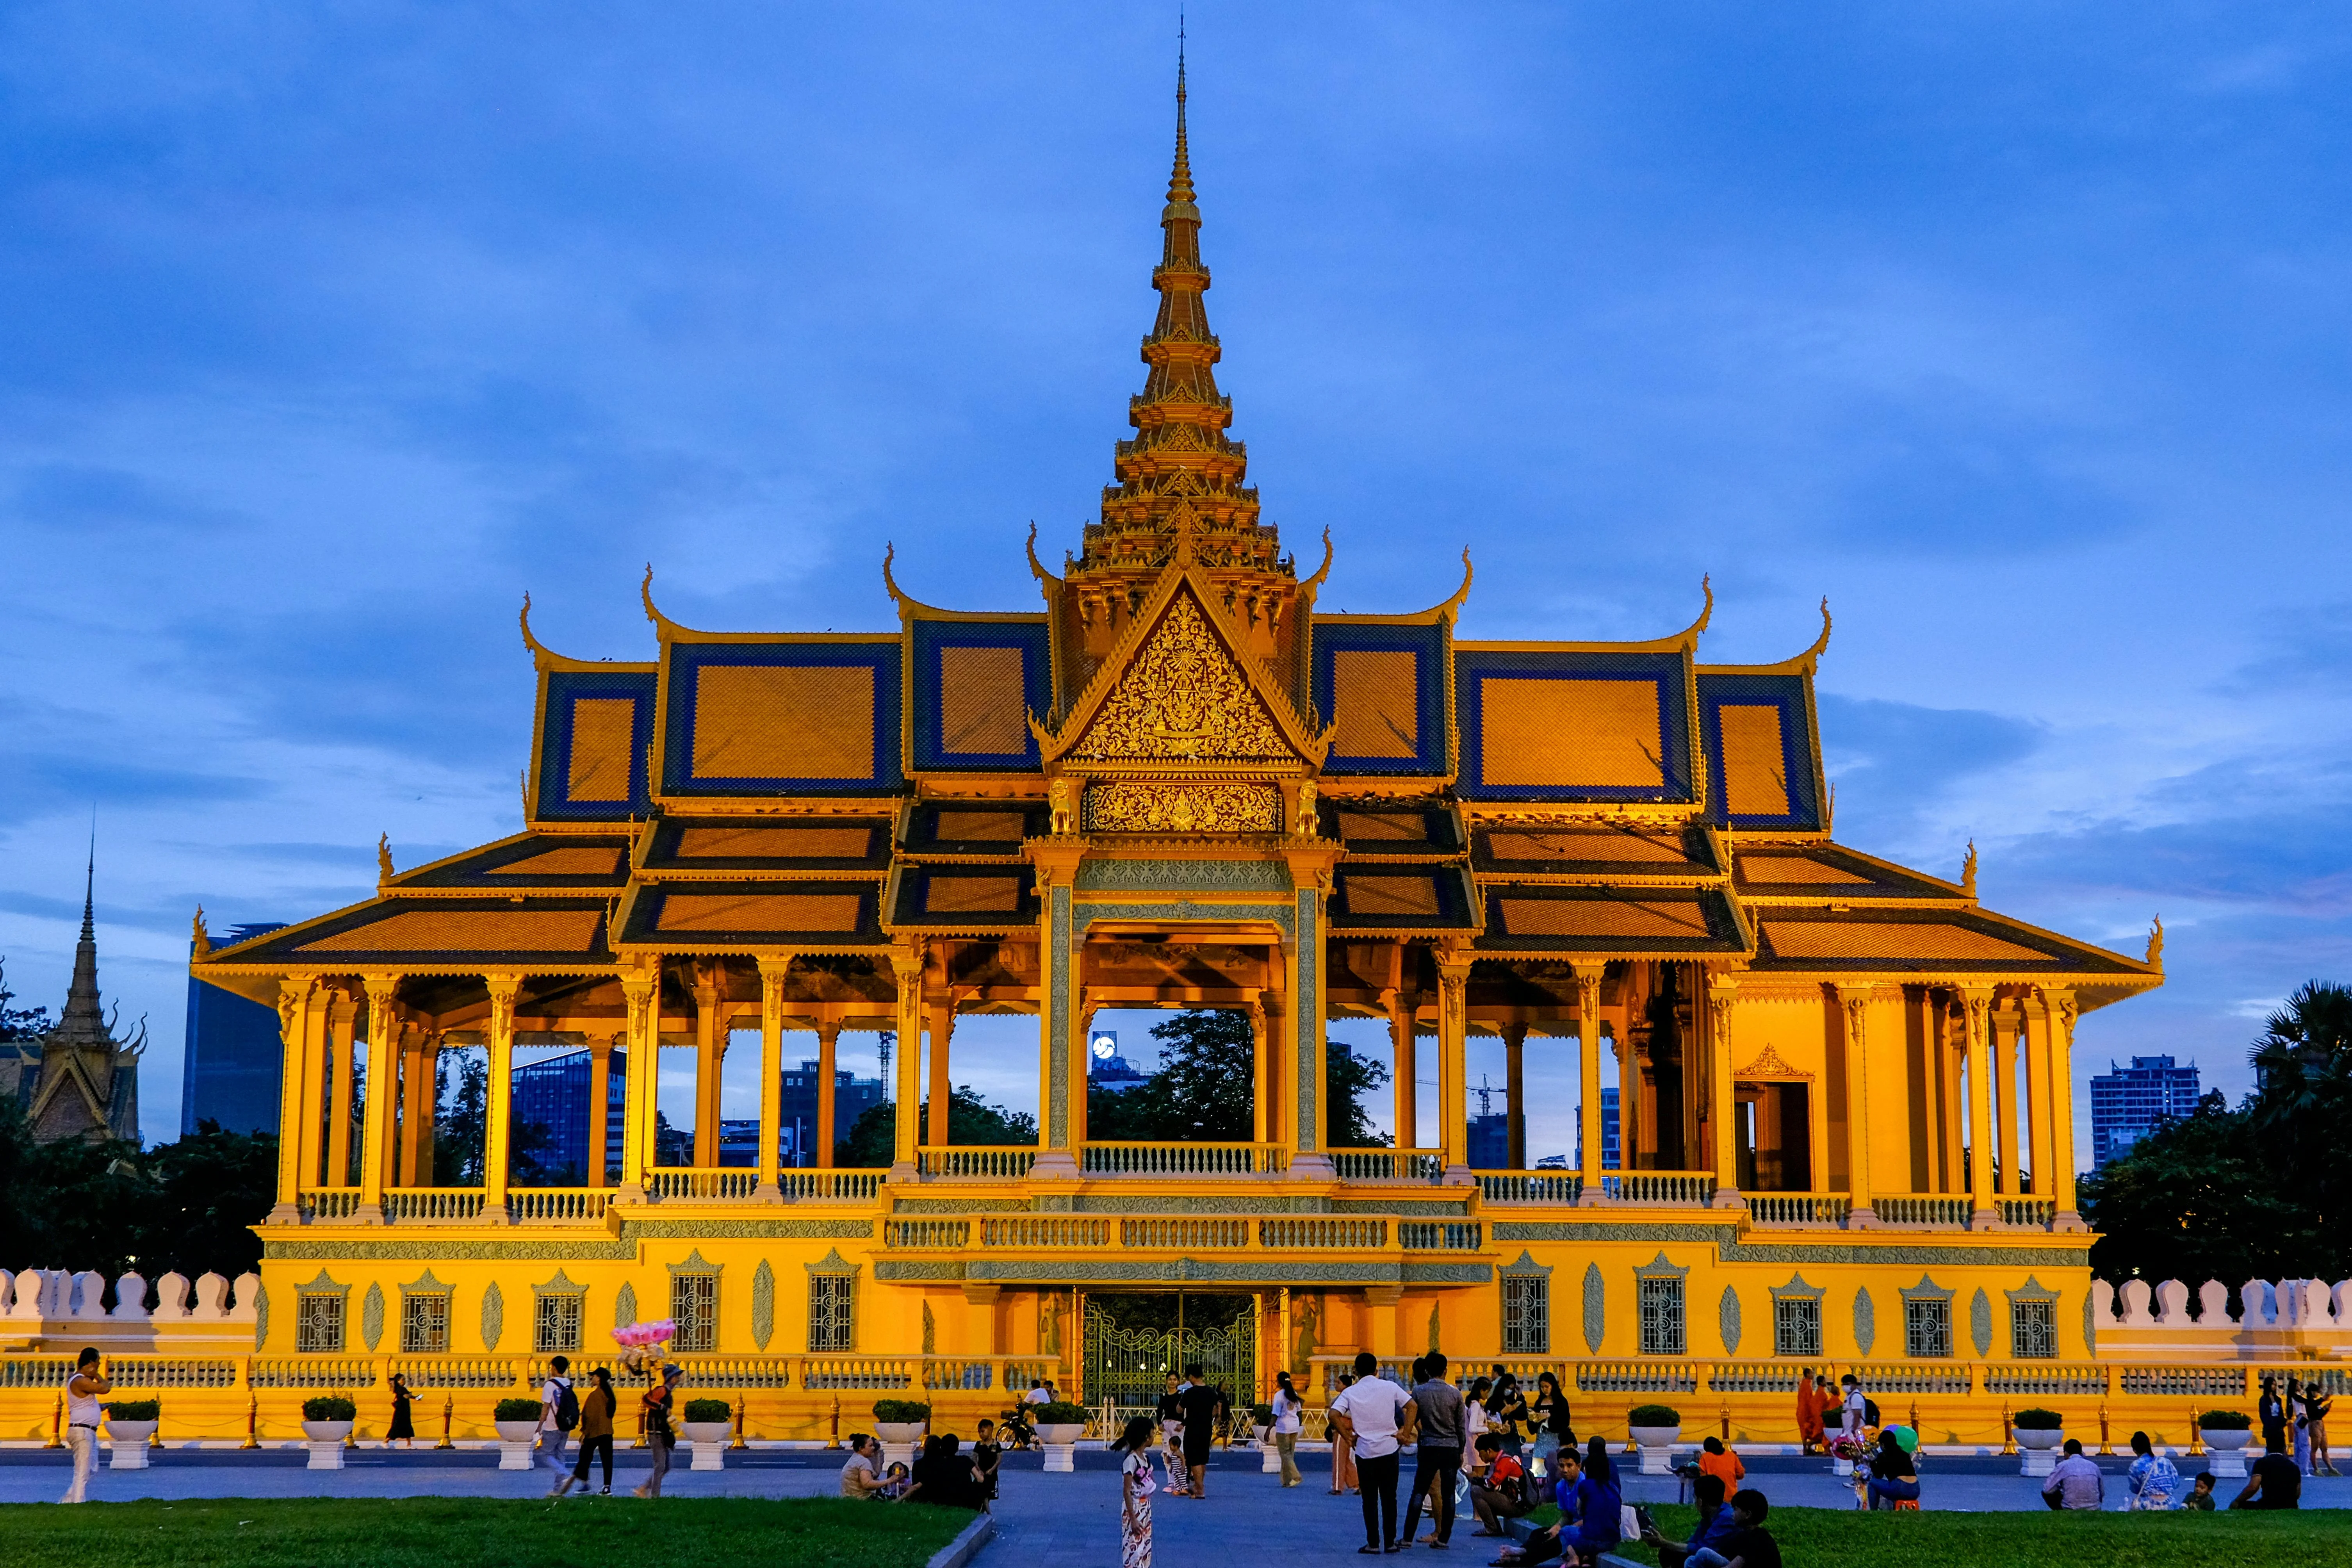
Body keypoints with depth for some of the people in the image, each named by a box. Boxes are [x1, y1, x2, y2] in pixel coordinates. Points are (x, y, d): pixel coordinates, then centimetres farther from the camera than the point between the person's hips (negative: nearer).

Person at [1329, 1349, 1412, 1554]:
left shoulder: (1350, 1392, -1)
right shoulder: (1389, 1387, 2)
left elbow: (1334, 1415, -13)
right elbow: (1412, 1406, -1)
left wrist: (1348, 1437, -4)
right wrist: (1404, 1431, 1)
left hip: (1364, 1451, -1)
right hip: (1389, 1449, 1)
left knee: (1370, 1499, 6)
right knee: (1389, 1497, 8)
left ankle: (1373, 1544, 6)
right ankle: (1390, 1543, 10)